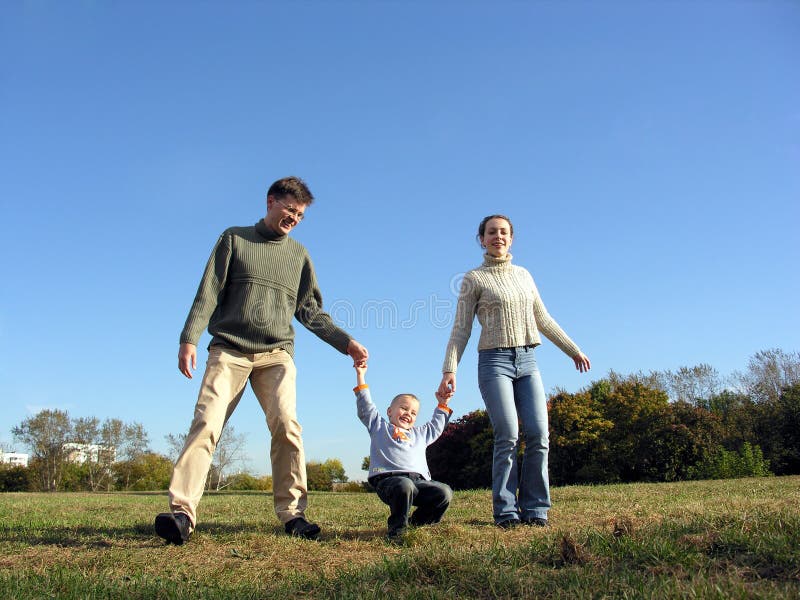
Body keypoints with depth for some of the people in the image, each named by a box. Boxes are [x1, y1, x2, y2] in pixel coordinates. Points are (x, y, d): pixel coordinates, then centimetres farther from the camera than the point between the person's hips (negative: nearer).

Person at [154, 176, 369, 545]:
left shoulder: (299, 255, 20)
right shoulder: (233, 239, 14)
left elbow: (311, 311, 18)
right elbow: (208, 292, 7)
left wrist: (346, 342, 7)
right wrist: (189, 338, -5)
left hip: (276, 353, 1)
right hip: (229, 349, -1)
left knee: (286, 425, -16)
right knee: (206, 423, -14)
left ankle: (291, 513, -11)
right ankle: (182, 512, -15)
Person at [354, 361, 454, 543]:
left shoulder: (420, 433, 35)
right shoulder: (379, 426, 23)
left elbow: (436, 425, 50)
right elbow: (365, 405, 18)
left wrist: (442, 405, 44)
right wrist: (361, 376, 16)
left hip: (419, 480, 5)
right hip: (389, 478, -5)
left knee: (444, 493, -22)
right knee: (404, 486, -39)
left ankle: (416, 523, -1)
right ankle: (397, 529, -18)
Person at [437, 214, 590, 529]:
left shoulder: (524, 275, 16)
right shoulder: (474, 279, 3)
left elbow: (543, 320, 22)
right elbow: (460, 330, -1)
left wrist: (573, 349, 22)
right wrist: (449, 370, -12)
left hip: (527, 361, 4)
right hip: (495, 361, -4)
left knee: (538, 433, -6)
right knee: (507, 437, -12)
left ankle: (535, 509, 5)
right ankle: (506, 512, -1)